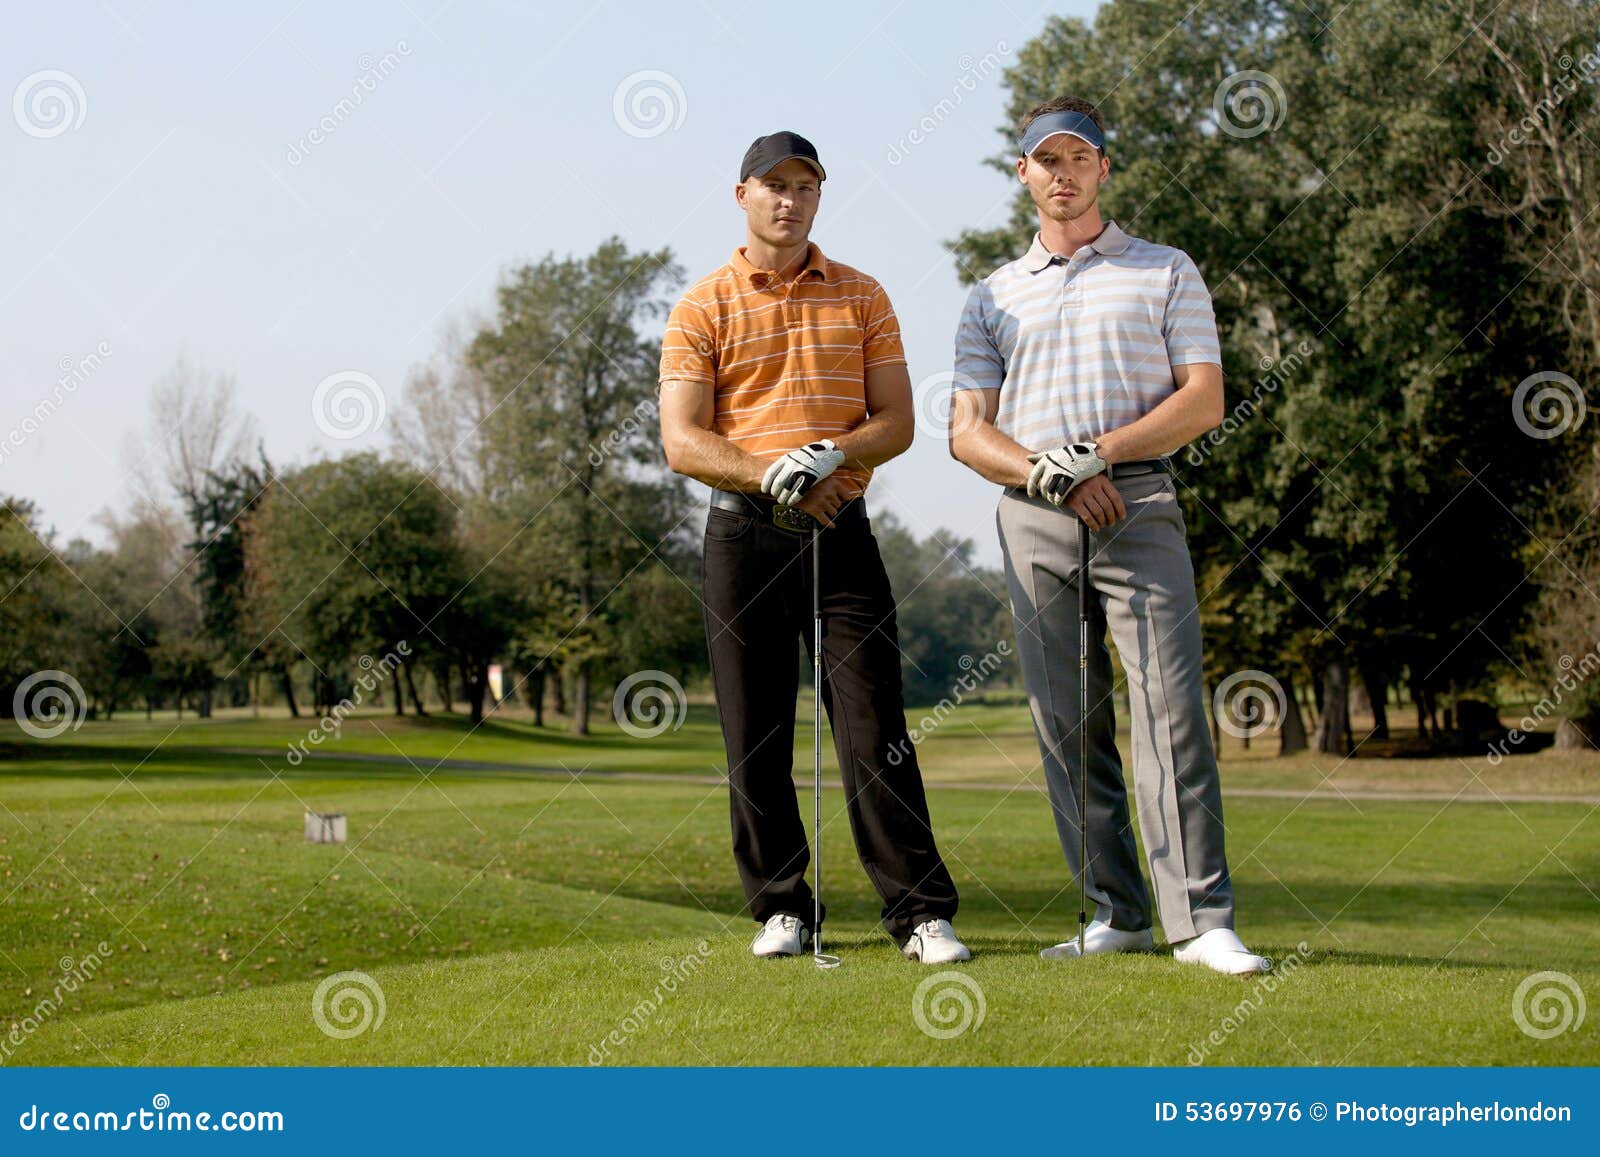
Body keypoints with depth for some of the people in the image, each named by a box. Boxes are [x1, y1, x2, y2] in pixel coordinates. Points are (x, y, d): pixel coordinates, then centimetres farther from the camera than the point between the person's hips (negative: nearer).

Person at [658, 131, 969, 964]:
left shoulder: (862, 298, 10)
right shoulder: (701, 309, 4)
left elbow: (896, 421, 5)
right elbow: (682, 441, -4)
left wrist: (828, 457, -14)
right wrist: (773, 476, -18)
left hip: (842, 529, 0)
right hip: (744, 530, 0)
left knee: (874, 729, -6)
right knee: (755, 734, 2)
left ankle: (921, 912, -5)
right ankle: (781, 907, 12)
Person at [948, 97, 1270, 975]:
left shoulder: (1166, 272, 12)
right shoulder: (993, 297, 18)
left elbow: (1203, 400, 2)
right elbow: (967, 431, 10)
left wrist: (1096, 454, -11)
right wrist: (1048, 474, -9)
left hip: (1138, 506, -3)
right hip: (1033, 518, 3)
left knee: (1170, 705, -13)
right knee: (1066, 724, 0)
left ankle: (1202, 919, -15)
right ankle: (1116, 914, 6)